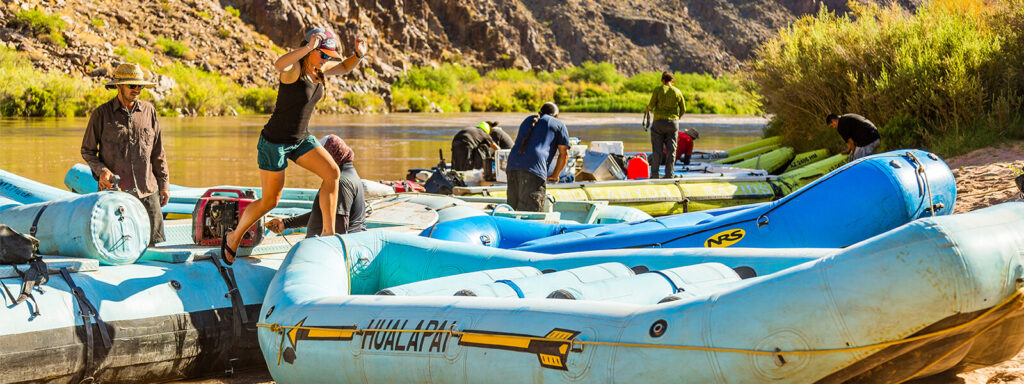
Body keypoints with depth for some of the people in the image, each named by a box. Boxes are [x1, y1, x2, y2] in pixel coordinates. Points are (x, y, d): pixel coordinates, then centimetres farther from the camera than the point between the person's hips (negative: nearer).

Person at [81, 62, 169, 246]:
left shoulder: (148, 111, 9)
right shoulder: (101, 114, 1)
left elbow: (158, 152, 15)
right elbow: (87, 150, 7)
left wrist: (164, 183, 11)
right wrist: (100, 170, -11)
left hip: (146, 190, 3)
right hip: (114, 190, -3)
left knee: (155, 242, 1)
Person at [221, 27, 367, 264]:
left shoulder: (319, 70, 1)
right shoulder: (293, 68, -22)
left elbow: (344, 68, 20)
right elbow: (278, 65, -47)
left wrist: (358, 55, -1)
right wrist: (308, 47, -55)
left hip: (300, 140, 7)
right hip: (275, 141, -7)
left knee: (332, 173, -13)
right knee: (269, 201, 2)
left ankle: (328, 232, -6)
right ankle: (234, 238, 25)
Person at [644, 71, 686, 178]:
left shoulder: (658, 90, -3)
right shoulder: (678, 92, 6)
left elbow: (651, 104, -8)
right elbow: (683, 109, 10)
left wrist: (647, 110, 14)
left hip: (659, 122, -2)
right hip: (673, 123, 2)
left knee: (657, 149, 1)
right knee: (671, 150, 5)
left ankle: (654, 174, -1)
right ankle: (669, 174, 3)